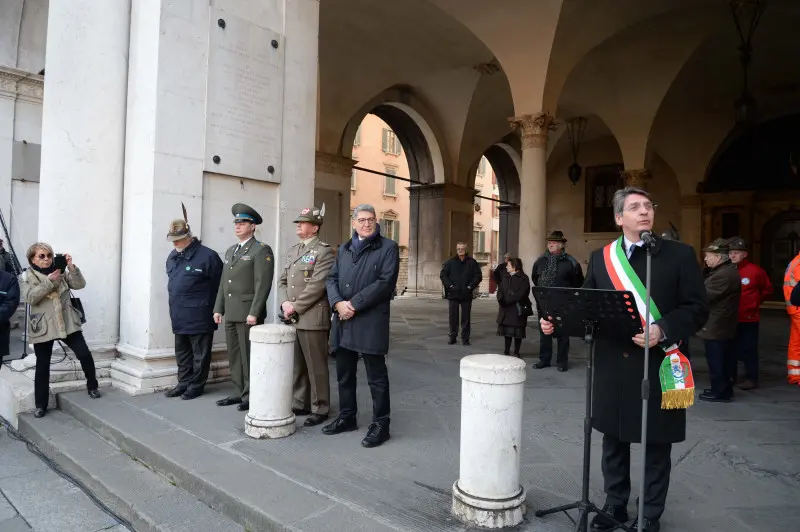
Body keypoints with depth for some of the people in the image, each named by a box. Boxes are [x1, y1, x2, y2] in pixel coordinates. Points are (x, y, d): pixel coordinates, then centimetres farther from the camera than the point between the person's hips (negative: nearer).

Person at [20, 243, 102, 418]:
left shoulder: (61, 272, 7)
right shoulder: (26, 277, 1)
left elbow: (80, 285, -5)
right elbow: (30, 298, -15)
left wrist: (71, 267, -18)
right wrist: (48, 281, -24)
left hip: (68, 323, 2)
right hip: (42, 327, -1)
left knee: (85, 355, -3)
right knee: (42, 366, 6)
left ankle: (92, 386, 19)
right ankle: (41, 405, 18)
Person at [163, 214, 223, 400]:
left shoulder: (207, 256, -13)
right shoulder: (172, 257, 12)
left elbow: (220, 285, -10)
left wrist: (214, 309, -6)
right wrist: (174, 305, 18)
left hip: (199, 317, -7)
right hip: (179, 316, 8)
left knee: (200, 354, 4)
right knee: (182, 352, 17)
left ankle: (196, 385, 16)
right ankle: (183, 383, 28)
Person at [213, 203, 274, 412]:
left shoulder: (261, 250, -7)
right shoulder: (230, 250, 19)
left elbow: (263, 284, -14)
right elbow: (223, 283, 20)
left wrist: (254, 313, -19)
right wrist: (218, 308, 14)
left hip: (248, 313, -8)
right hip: (230, 314, 8)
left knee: (249, 356, -1)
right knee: (234, 356, 13)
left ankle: (251, 396, 9)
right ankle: (238, 392, 23)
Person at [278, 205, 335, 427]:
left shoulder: (324, 251, -8)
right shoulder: (292, 250, 16)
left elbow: (317, 286, -17)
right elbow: (282, 281, 15)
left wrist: (296, 307, -14)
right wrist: (285, 303, -3)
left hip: (312, 318, -7)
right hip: (291, 318, 8)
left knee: (316, 366, 1)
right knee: (297, 365, 15)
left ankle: (319, 409, 12)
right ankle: (300, 404, 28)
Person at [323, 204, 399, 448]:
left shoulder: (388, 247, -2)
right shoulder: (344, 249, 17)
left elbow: (385, 282, -13)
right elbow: (332, 278, 11)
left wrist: (354, 304, -15)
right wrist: (338, 303, -9)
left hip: (371, 322, -6)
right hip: (343, 320, 6)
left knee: (376, 376, 2)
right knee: (344, 373, 15)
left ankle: (380, 424, 13)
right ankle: (347, 417, 31)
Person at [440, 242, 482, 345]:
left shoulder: (472, 262, 4)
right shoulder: (450, 262, 4)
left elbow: (478, 276, 4)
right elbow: (442, 275, 4)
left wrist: (470, 286, -6)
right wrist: (450, 286, -7)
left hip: (466, 294, 0)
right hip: (453, 294, 0)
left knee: (466, 317, 4)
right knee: (453, 317, 5)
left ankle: (465, 338, 12)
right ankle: (452, 337, 14)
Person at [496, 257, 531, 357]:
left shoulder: (523, 278, -7)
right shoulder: (505, 278, 14)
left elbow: (520, 294, -17)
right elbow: (500, 290, 7)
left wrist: (506, 300, -19)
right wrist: (501, 299, -14)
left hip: (517, 310, -6)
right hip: (506, 309, 6)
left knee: (517, 332, 2)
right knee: (507, 330, 10)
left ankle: (516, 352, 12)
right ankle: (506, 351, 19)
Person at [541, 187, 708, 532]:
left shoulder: (680, 255, -1)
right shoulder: (601, 258, 7)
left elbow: (697, 308, -6)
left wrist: (662, 330, -20)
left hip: (658, 366, -2)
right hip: (613, 366, 3)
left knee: (656, 445, 11)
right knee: (613, 441, 16)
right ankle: (615, 504, 36)